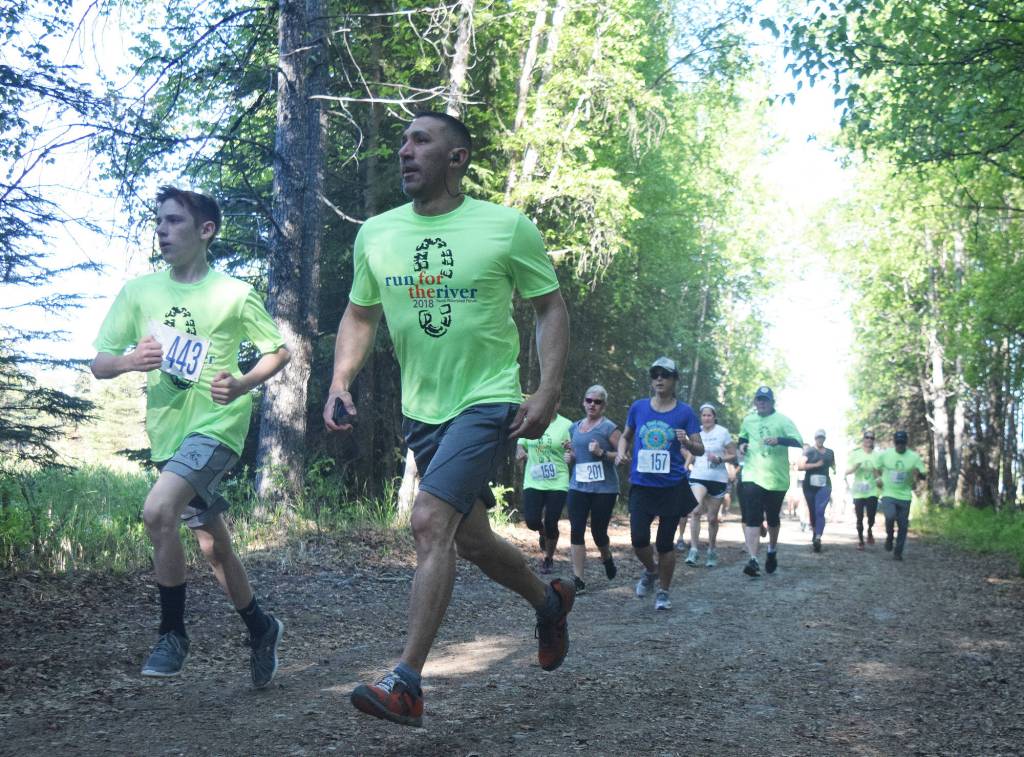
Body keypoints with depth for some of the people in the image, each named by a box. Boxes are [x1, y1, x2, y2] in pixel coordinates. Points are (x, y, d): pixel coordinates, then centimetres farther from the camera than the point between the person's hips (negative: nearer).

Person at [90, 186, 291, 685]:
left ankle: (173, 633, -9)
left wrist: (241, 385, -16)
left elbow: (279, 352, 2)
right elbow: (98, 364, 5)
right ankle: (261, 629, 34)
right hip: (167, 433, 5)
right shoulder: (138, 292, 4)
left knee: (157, 511, -27)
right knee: (213, 546, 13)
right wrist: (129, 361, -18)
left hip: (217, 425, -5)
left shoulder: (233, 294, -7)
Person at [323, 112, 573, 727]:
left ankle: (406, 686, -15)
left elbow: (552, 308, -2)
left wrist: (549, 393, -12)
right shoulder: (376, 233, 4)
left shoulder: (508, 227, -8)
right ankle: (550, 600, 44)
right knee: (469, 539, 16)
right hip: (422, 410, 6)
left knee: (430, 522, -21)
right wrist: (340, 382, 0)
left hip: (488, 402, -6)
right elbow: (361, 315, 15)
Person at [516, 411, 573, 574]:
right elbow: (520, 444, 15)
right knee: (531, 520, -10)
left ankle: (548, 558, 25)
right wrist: (520, 451, -9)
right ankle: (544, 535, 27)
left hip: (557, 483, -2)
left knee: (551, 524, -1)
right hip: (533, 482, 2)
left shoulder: (566, 425, -4)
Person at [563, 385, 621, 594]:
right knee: (576, 531, -5)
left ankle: (607, 558, 38)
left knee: (598, 531, 4)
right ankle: (578, 579, 0)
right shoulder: (575, 427, 13)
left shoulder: (608, 427, -5)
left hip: (604, 489, -4)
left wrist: (602, 453, -21)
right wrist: (568, 458, 2)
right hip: (578, 487, 4)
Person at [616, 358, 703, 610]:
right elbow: (626, 436, 19)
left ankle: (663, 592, 21)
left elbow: (700, 450, -1)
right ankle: (651, 571, 24)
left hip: (672, 486, -1)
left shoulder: (685, 412, 0)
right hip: (642, 485, 1)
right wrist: (621, 452, -1)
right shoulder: (638, 407, 5)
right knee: (639, 540, -8)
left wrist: (688, 442, -22)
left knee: (665, 542, 4)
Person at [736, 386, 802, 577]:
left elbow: (798, 442, -14)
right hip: (752, 476, 1)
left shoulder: (782, 421, -4)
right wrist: (741, 446, 3)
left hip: (777, 478, -1)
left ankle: (772, 551, 40)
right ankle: (753, 560, -20)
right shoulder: (748, 421, 8)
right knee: (752, 518, -15)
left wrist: (779, 440, -30)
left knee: (772, 519, 14)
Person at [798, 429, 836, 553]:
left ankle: (818, 538, -27)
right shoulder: (809, 451, 2)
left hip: (824, 485, 0)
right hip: (809, 485, 0)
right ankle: (815, 535, 27)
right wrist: (815, 465, -15)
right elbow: (800, 466, -11)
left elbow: (834, 466, 30)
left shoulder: (830, 453, 14)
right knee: (812, 512, 9)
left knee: (820, 511, -15)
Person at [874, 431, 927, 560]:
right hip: (888, 494, -1)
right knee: (890, 516, -26)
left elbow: (924, 473, 2)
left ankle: (898, 552, 18)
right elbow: (876, 468, 14)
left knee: (903, 525, 2)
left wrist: (918, 473, -21)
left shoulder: (914, 457, -2)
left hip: (905, 496, 1)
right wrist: (878, 478, -6)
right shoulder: (884, 455, -1)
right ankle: (889, 537, 4)